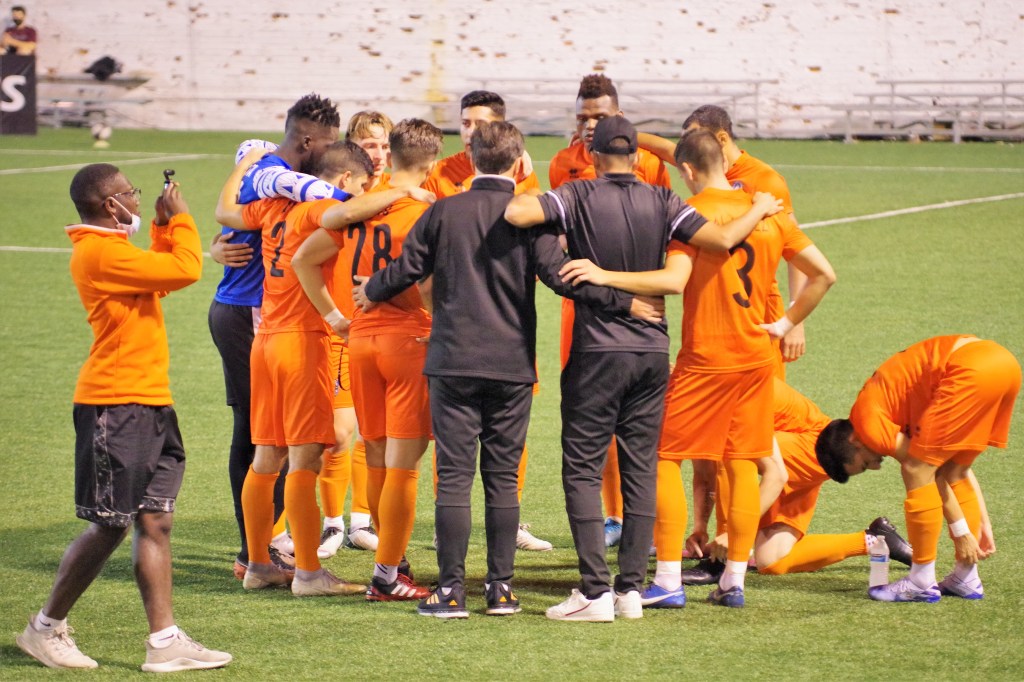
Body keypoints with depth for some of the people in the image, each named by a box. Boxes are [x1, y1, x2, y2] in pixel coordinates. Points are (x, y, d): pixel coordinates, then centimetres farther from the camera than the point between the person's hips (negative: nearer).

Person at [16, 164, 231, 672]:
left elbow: (162, 273, 28)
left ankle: (165, 641, 5)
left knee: (155, 522, 6)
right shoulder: (100, 253, -16)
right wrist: (179, 218, -4)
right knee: (110, 525, -3)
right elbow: (185, 270, -18)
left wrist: (164, 225, 19)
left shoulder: (110, 249, 16)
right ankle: (46, 628, 10)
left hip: (148, 404, 10)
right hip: (116, 406, -10)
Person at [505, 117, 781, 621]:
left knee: (583, 469, 1)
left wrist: (520, 198, 3)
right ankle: (631, 588, 8)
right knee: (640, 469, 9)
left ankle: (595, 590, -6)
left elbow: (516, 213, -20)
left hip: (597, 350, -3)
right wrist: (759, 210, 14)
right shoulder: (661, 202, 1)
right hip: (653, 350, 4)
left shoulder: (580, 197, -6)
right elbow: (722, 239, -4)